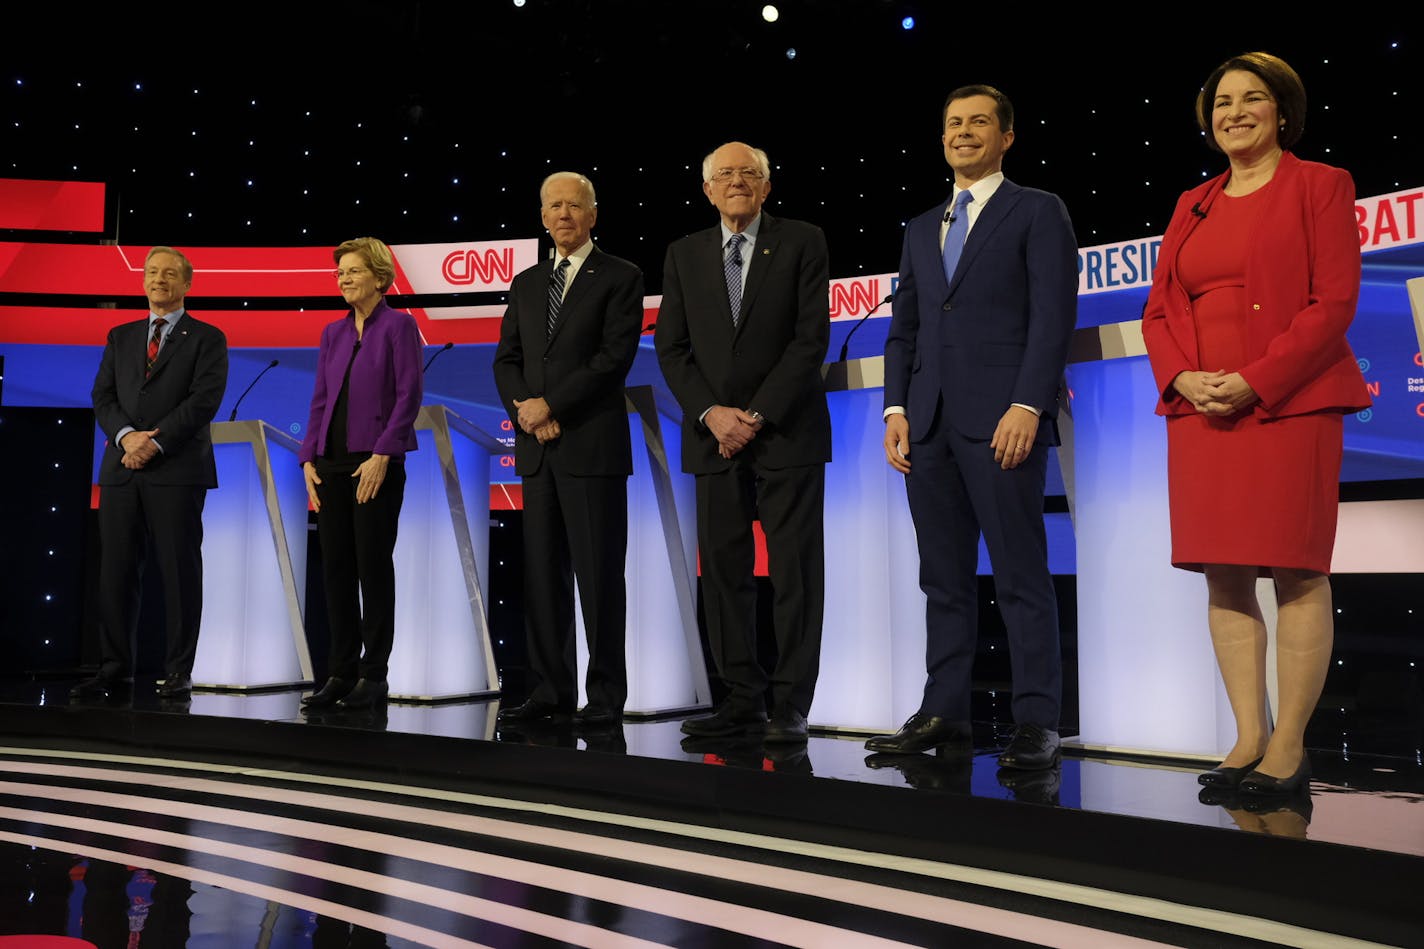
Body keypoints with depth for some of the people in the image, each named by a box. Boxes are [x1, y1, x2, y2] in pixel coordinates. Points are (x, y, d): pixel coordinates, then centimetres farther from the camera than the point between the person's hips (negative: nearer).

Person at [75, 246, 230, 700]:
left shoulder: (207, 338, 5)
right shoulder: (120, 337, 19)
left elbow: (204, 399, -7)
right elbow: (103, 397, 10)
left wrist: (156, 441, -15)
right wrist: (127, 436, -9)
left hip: (178, 469, -4)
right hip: (121, 469, 4)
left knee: (180, 570, -2)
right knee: (116, 570, 3)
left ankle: (178, 671, 4)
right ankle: (115, 669, 10)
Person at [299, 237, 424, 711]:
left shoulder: (399, 325, -3)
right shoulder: (333, 333, 14)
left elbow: (409, 395, -10)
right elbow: (320, 400, 14)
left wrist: (382, 455, -16)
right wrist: (309, 458, 5)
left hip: (377, 462, -6)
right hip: (332, 462, 6)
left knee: (373, 565, -2)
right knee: (336, 567, 6)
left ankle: (373, 676, 5)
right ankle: (341, 671, 14)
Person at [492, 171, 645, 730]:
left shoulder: (620, 278, 1)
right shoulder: (525, 284, 18)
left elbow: (615, 356, -10)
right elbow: (506, 361, 13)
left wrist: (550, 405, -13)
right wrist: (524, 412, -6)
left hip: (593, 447, -5)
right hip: (537, 449, 6)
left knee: (599, 574, -3)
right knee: (542, 574, 7)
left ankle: (605, 697, 4)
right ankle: (550, 691, 15)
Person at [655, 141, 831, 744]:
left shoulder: (802, 242, 2)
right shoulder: (684, 254, 12)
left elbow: (811, 338, -6)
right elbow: (671, 347, 7)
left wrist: (758, 415, -12)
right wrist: (712, 413, -8)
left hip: (787, 434, -3)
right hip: (715, 436, 4)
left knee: (795, 574, -3)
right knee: (723, 573, 3)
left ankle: (791, 707, 3)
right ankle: (743, 700, 11)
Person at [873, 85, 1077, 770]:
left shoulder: (1037, 211, 6)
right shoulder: (921, 229, 22)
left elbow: (1053, 316, -5)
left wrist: (1028, 406, -15)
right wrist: (896, 409, 5)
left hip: (1003, 418, -5)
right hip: (929, 424, 6)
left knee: (1021, 576, -5)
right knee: (944, 578, 7)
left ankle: (1036, 721, -1)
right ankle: (944, 710, 13)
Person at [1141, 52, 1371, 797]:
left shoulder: (1320, 185, 3)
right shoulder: (1193, 206, 18)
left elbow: (1335, 301, -7)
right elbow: (1158, 309, 14)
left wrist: (1255, 382, -16)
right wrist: (1182, 378, -5)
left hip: (1290, 403, -5)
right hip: (1199, 411, 5)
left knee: (1297, 572, -4)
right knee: (1223, 574, 4)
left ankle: (1289, 746, 2)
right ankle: (1250, 737, 11)